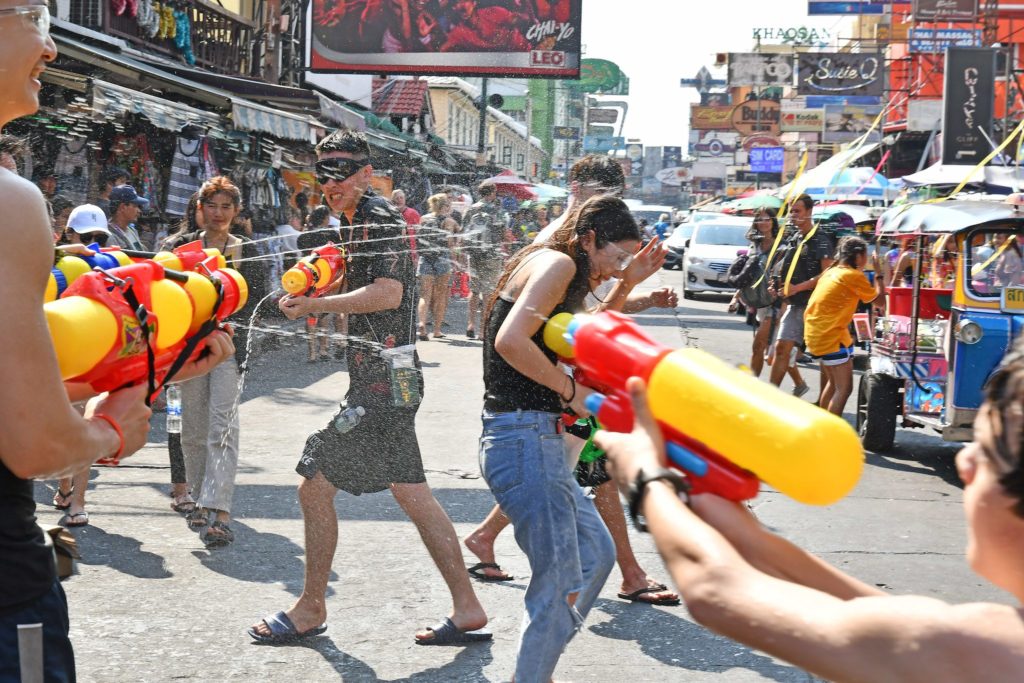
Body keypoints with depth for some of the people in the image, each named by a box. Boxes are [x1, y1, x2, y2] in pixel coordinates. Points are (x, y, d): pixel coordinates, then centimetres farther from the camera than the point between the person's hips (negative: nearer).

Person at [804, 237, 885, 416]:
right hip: (831, 336, -10)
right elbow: (880, 300, -2)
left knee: (833, 383, 23)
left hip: (815, 332, 10)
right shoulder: (854, 276, -11)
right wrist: (879, 275, 8)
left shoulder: (831, 271, 13)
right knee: (844, 388, -7)